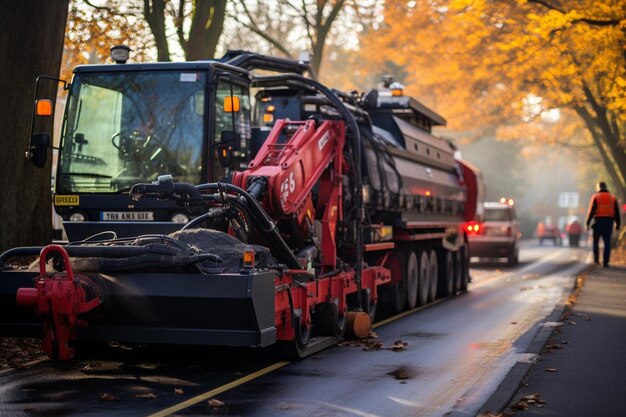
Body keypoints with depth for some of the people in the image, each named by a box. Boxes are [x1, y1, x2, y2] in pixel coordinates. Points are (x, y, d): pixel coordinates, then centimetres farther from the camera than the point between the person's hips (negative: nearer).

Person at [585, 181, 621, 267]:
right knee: (607, 242, 2)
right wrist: (617, 224, 12)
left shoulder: (595, 197, -1)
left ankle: (596, 259, 10)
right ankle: (605, 262, -4)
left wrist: (588, 223, -7)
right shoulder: (612, 197, 9)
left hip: (598, 221, -2)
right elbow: (617, 212, 8)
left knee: (595, 240, 13)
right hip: (609, 221, 2)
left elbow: (591, 211, -8)